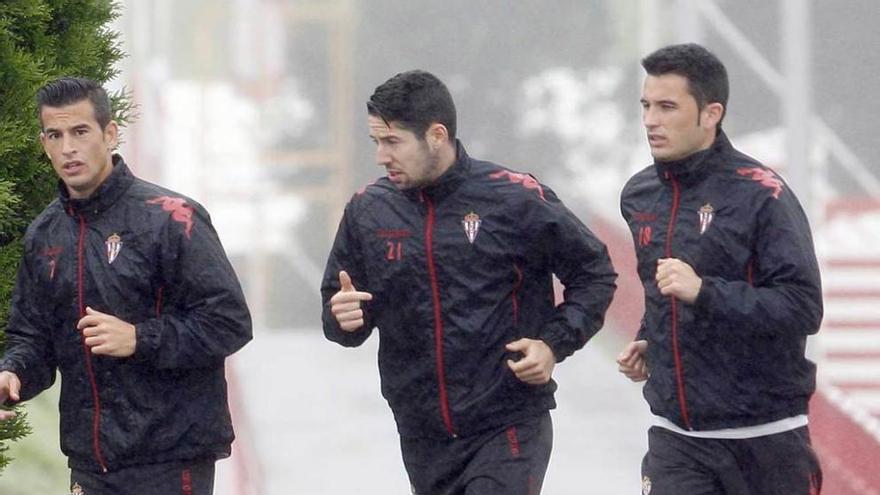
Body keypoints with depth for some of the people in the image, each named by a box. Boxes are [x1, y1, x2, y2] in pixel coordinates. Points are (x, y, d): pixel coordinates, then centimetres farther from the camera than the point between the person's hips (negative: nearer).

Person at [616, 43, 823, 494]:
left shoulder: (761, 195, -12)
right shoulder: (639, 195, 8)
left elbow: (804, 309, -19)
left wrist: (702, 291, -27)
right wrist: (649, 342, 9)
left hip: (763, 436, -4)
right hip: (675, 438, 5)